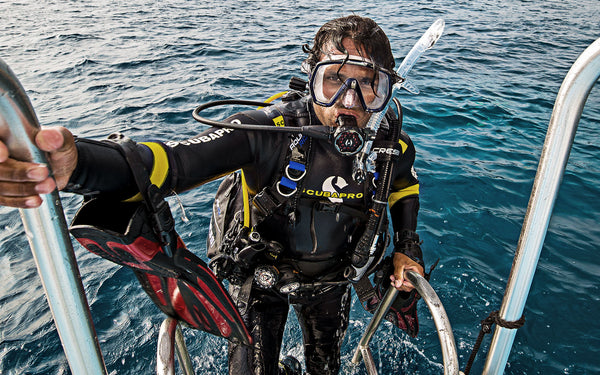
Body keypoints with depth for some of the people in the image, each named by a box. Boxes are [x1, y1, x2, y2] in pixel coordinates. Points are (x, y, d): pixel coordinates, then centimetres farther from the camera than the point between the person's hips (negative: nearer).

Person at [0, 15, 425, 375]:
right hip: (261, 274, -3)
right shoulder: (268, 131, -32)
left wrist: (407, 249, -3)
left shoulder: (392, 146, -18)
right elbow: (174, 161, -43)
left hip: (332, 281, 4)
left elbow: (405, 186, 6)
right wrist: (76, 161, -60)